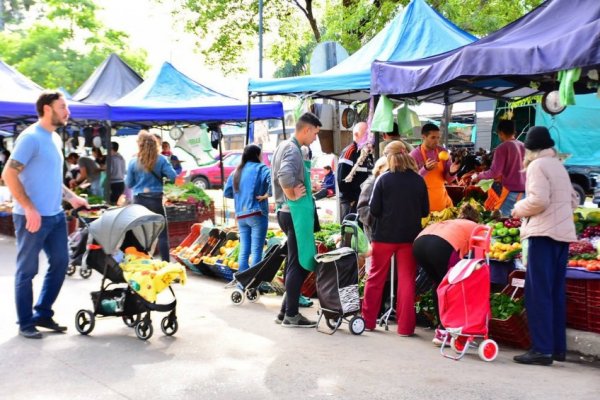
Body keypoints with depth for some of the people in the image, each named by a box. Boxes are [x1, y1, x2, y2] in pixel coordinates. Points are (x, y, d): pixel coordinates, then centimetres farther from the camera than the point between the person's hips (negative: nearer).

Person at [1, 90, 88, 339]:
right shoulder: (31, 137, -14)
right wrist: (30, 208, -21)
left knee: (60, 263, 13)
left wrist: (71, 197, 16)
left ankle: (43, 314, 26)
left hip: (55, 215, 9)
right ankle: (26, 323, 14)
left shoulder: (55, 138, 13)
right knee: (27, 270, 3)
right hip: (32, 217, -9)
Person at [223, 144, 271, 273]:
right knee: (256, 250, -4)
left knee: (244, 250, 10)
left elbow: (227, 192, 17)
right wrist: (267, 194, -11)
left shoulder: (236, 171, 16)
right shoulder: (260, 168, -3)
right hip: (257, 214, -6)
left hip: (240, 216, 6)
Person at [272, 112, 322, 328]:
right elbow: (284, 175, -35)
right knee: (298, 264, -3)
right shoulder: (292, 149, -16)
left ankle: (286, 311, 22)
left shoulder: (285, 146, 15)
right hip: (296, 213, -10)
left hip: (289, 212, 10)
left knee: (295, 263, 15)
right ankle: (291, 315, 4)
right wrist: (292, 195, -20)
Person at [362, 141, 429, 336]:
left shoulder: (383, 179, -8)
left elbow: (374, 210, -8)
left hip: (385, 235, -1)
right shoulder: (419, 180, -1)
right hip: (409, 236, 2)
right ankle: (405, 326, 9)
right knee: (407, 280, 8)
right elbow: (425, 211, 4)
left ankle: (368, 320, 21)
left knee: (376, 277, 13)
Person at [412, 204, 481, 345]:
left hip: (419, 242, 6)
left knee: (439, 285, 23)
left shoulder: (448, 222, 40)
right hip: (441, 245, -6)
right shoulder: (475, 227, 27)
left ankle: (442, 327, 26)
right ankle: (443, 332, 7)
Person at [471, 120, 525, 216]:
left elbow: (494, 172, -12)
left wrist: (478, 176, 3)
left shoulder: (502, 148, -7)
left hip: (511, 190, -6)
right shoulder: (523, 146, 12)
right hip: (524, 190, 6)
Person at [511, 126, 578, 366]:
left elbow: (538, 200, -18)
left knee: (538, 292, -7)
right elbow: (573, 201, 22)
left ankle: (542, 350, -9)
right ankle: (557, 348, 16)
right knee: (556, 292, 12)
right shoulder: (559, 167, 18)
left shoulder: (537, 166, -6)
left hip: (544, 233, -8)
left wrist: (518, 210, -2)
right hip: (563, 233, 8)